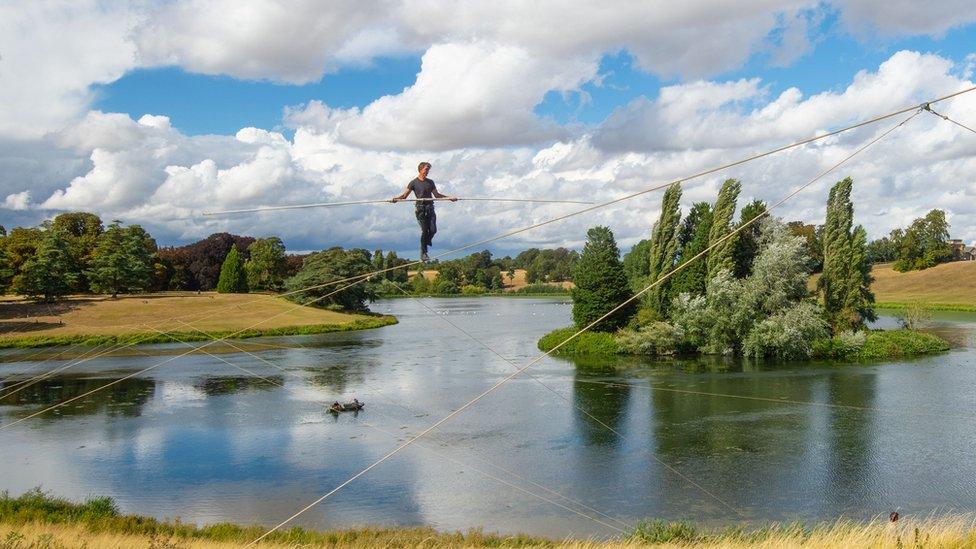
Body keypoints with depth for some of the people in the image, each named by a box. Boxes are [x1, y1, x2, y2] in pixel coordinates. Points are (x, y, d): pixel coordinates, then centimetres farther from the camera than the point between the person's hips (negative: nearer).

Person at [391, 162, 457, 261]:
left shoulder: (430, 182, 19)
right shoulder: (414, 183, 5)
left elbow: (437, 195, 26)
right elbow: (404, 195, 4)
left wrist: (449, 197, 19)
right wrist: (394, 199, -14)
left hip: (430, 208, 4)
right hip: (421, 209, -4)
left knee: (433, 230, -8)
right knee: (424, 231, -9)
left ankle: (427, 241, 25)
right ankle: (423, 253, 0)